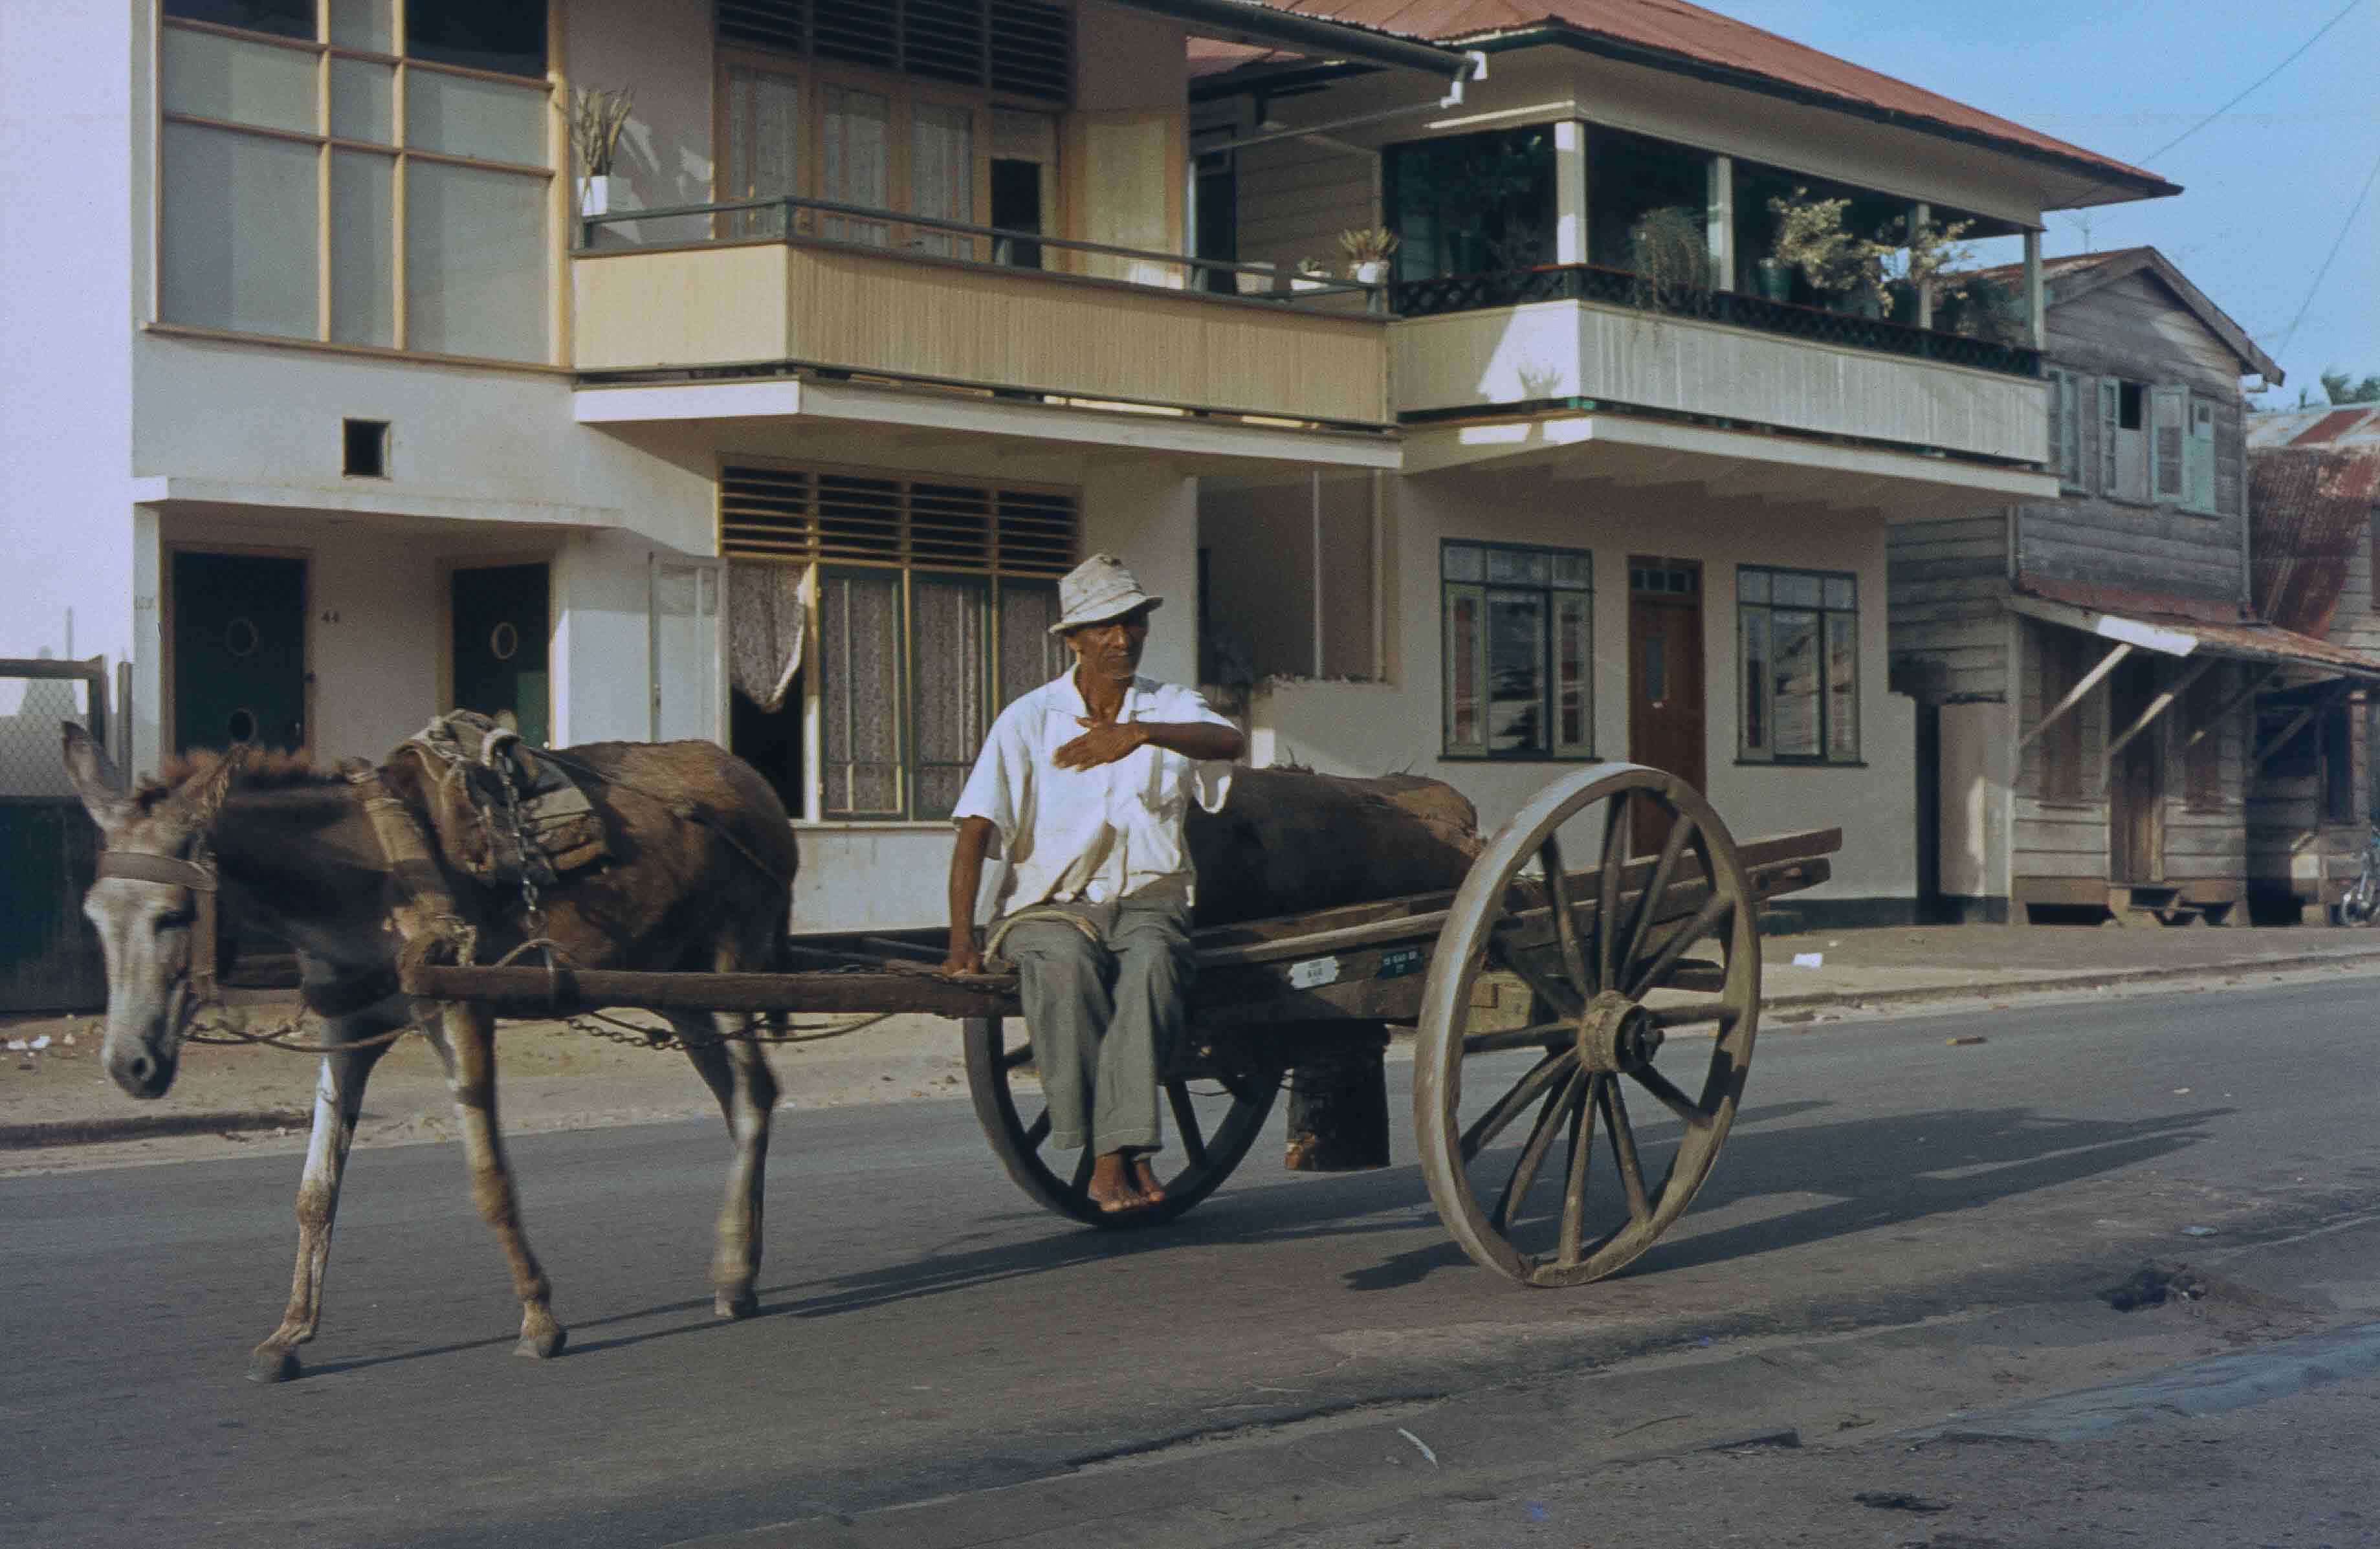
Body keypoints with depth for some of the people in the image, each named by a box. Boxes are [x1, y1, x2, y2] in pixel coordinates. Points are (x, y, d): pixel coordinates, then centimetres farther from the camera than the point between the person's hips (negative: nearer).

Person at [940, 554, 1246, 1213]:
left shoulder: (1171, 708, 7)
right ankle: (1108, 1155, -31)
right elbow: (975, 830, -5)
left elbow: (1230, 741, -16)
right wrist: (961, 940, -17)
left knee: (1151, 959, -35)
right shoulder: (1029, 719, 3)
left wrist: (1140, 732, -34)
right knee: (1065, 961, -36)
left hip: (1148, 898, 1)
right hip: (1050, 904, -1)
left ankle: (1119, 1152, -37)